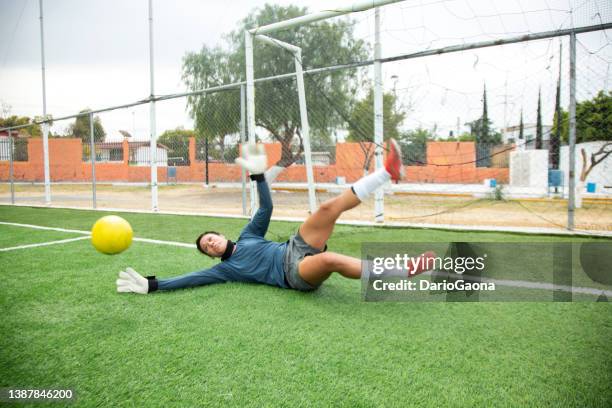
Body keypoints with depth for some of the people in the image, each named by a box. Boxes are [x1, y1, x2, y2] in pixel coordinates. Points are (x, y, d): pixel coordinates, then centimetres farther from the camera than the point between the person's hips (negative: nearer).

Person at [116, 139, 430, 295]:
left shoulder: (247, 236, 26)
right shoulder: (225, 268, 13)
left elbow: (266, 209, 20)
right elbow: (194, 278, 4)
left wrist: (259, 176, 11)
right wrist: (151, 285, 1)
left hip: (295, 249, 6)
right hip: (294, 274, -6)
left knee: (329, 207, -17)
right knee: (330, 259, -39)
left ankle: (388, 171, -21)